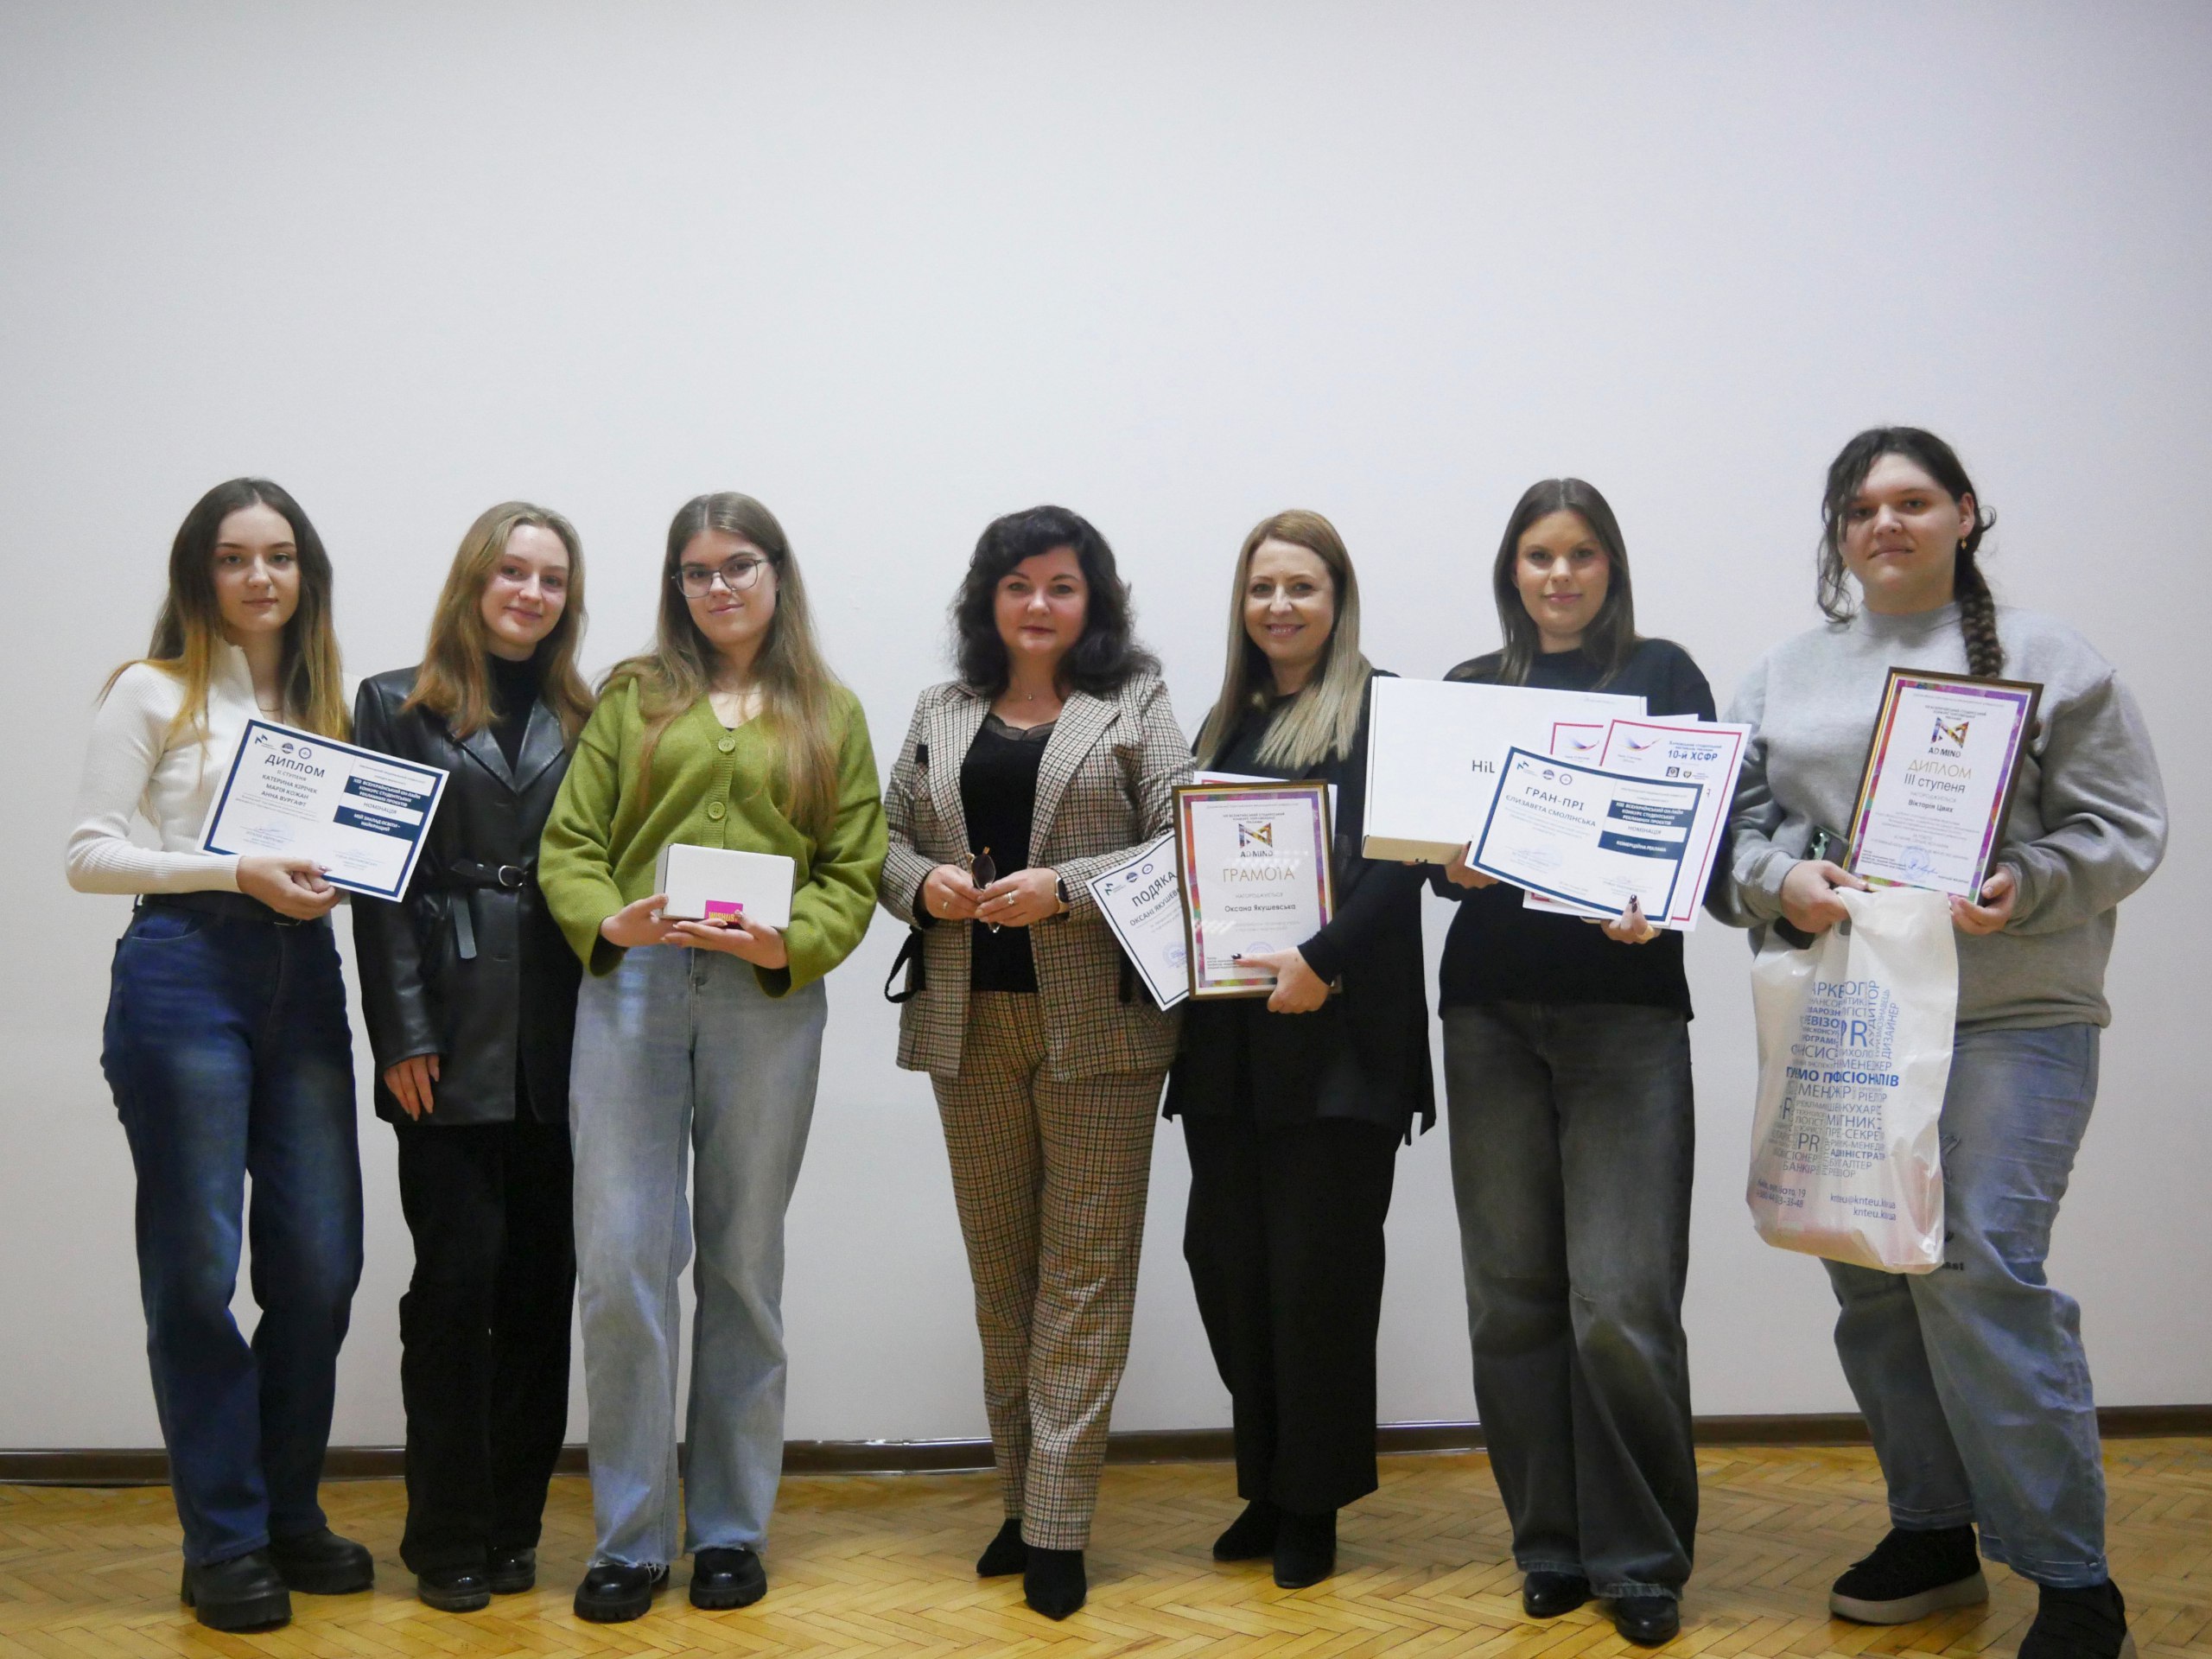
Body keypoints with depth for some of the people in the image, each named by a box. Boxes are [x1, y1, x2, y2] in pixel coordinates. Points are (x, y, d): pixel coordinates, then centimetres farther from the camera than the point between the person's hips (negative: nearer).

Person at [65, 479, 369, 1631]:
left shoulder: (326, 701, 16)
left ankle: (291, 1512, 21)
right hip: (184, 973, -5)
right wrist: (237, 873, -14)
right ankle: (223, 1542, 11)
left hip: (303, 976, 5)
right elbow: (89, 855, -5)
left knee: (320, 1265, 4)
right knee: (198, 1267, 0)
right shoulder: (154, 693, 1)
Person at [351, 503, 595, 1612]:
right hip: (455, 1035, -3)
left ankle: (513, 1523, 17)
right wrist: (403, 1033, -9)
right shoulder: (398, 708, 5)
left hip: (560, 1038, 3)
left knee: (541, 1281, 6)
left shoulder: (585, 719, 12)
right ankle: (447, 1537, 9)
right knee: (458, 1277, -2)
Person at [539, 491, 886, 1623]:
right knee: (619, 1265, -5)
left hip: (769, 1001, 0)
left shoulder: (832, 716, 13)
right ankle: (630, 1537, 8)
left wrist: (788, 942, -13)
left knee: (744, 1267, 8)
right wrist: (609, 918, -14)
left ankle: (730, 1529, 19)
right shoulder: (632, 698, 12)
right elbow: (568, 842, 5)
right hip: (630, 988, 0)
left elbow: (854, 872, 5)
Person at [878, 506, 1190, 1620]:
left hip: (1096, 1023, -4)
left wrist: (1064, 888, -18)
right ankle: (1019, 1496, 23)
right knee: (999, 1265, 11)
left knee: (1084, 1268, -2)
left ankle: (1057, 1527, 3)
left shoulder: (1135, 706, 2)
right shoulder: (941, 714, 13)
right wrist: (924, 883, -8)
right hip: (970, 1023, 4)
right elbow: (888, 838, 13)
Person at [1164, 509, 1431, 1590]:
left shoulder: (1381, 710, -3)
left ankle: (1313, 1504, 13)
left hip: (1336, 1032, -6)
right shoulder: (1228, 722, 18)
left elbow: (1401, 864, -13)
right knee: (1227, 1259, 6)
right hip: (1229, 1034, 6)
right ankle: (1267, 1484, 20)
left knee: (1317, 1268, 0)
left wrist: (1322, 961, -23)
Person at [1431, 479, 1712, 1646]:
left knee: (1622, 1303, -9)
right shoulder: (1469, 688, 15)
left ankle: (1641, 1558, 7)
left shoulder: (1662, 674, 7)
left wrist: (1656, 905, -19)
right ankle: (1552, 1542, 19)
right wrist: (1456, 867, -11)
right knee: (1513, 1291, 5)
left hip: (1624, 1004, -3)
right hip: (1491, 1007, 3)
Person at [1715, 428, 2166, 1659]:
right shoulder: (1785, 677, 14)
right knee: (1869, 1280, 9)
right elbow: (1730, 827, 11)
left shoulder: (2049, 660, 4)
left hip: (2008, 1019, -4)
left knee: (1983, 1270, -13)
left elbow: (2126, 830, 0)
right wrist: (1782, 880, -10)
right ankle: (1932, 1532, 27)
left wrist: (2029, 886, -18)